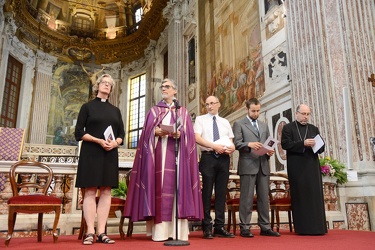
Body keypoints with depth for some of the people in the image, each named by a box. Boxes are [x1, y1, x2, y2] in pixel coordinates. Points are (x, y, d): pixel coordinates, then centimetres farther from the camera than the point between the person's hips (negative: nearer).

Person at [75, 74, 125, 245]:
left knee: (106, 192, 0)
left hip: (110, 154, 4)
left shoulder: (115, 110, 16)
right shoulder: (87, 106, 6)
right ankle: (90, 232, -2)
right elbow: (79, 132, -2)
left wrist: (115, 142, -9)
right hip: (91, 153, -3)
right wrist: (99, 140, -15)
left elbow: (121, 134, 13)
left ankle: (101, 232, 3)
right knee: (90, 191, -5)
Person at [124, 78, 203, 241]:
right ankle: (160, 231, -3)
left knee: (176, 186, -5)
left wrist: (180, 134, -15)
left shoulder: (183, 112, 16)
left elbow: (189, 133, 5)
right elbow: (147, 132, 5)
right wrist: (156, 132, -15)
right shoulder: (154, 110, 16)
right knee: (159, 186, -6)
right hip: (158, 152, 0)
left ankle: (177, 231, -3)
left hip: (177, 152, 0)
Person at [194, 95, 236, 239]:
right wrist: (215, 146, -18)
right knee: (207, 192, -1)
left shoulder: (225, 122, 18)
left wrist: (231, 148, -8)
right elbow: (197, 138, -8)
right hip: (208, 157, -4)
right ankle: (207, 228, 7)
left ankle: (219, 227, 13)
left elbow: (231, 141, 16)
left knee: (221, 193, 5)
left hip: (224, 158, 4)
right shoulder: (200, 119, 6)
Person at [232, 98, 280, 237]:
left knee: (264, 198, 7)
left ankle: (265, 227, 14)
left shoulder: (264, 126, 22)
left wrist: (270, 151, -1)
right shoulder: (239, 124, 4)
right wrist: (249, 144, -23)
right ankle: (244, 227, 4)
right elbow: (237, 143, -6)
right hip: (248, 165, -5)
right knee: (247, 198, -3)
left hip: (263, 166, 5)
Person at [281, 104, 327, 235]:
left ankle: (316, 226, 7)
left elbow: (321, 147, 12)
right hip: (297, 168, -4)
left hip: (312, 167, 4)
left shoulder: (314, 129, 17)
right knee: (300, 197, -2)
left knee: (315, 196, 1)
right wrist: (303, 143, -19)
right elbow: (285, 144, -9)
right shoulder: (288, 128, 5)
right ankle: (302, 227, 2)